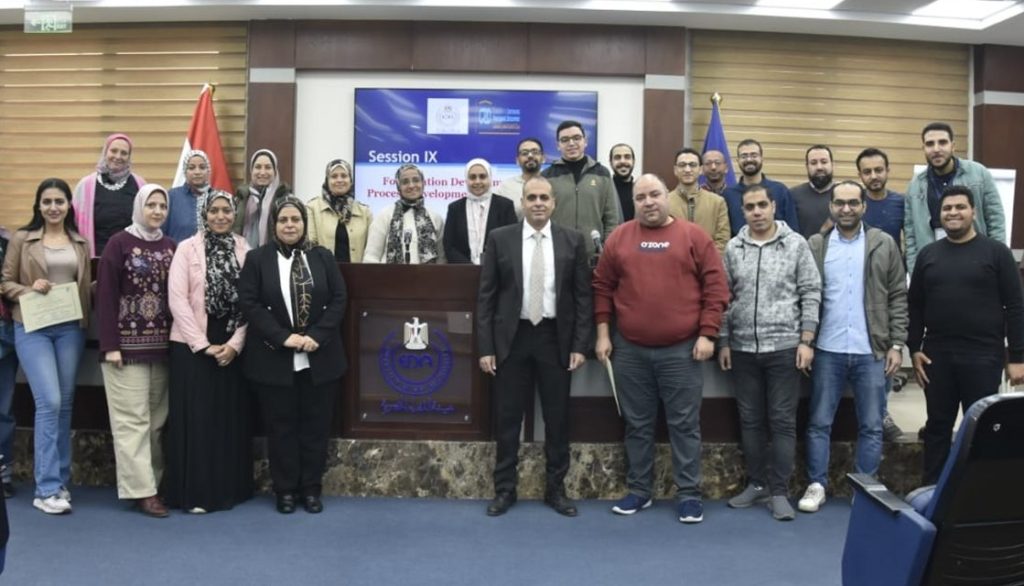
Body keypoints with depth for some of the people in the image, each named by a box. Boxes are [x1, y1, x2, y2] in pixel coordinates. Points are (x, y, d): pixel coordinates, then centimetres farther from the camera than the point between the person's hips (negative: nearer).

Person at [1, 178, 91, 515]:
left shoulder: (80, 242, 12)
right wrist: (30, 290, -15)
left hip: (71, 328, 4)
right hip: (33, 328, -3)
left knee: (65, 404, 8)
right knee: (49, 402, -11)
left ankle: (59, 481, 19)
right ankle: (47, 489, -4)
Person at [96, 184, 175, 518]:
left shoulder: (170, 247, 10)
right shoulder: (119, 243, -3)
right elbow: (105, 297, -7)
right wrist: (110, 345, -13)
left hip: (162, 345, 5)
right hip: (128, 344, -5)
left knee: (157, 419, 8)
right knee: (132, 418, -3)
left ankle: (155, 482, 16)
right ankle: (141, 489, 0)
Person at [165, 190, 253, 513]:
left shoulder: (245, 250, 6)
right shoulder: (187, 248, -1)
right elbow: (178, 299, -7)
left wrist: (235, 343, -8)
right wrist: (204, 344, -12)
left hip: (232, 347, 2)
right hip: (193, 347, -2)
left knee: (230, 417, 7)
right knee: (195, 418, 1)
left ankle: (228, 489, 17)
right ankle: (195, 492, 9)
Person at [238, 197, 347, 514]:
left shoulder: (323, 257, 6)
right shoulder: (257, 258, 1)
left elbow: (338, 300, 1)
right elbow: (249, 303, -6)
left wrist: (317, 336, -13)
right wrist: (283, 337, -16)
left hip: (319, 357, 2)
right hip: (273, 359, -1)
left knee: (315, 425, 8)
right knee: (281, 426, 7)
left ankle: (311, 489, 20)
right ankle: (285, 490, 19)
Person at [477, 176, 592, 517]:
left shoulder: (572, 241, 2)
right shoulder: (500, 239, 1)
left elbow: (582, 296, 3)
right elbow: (486, 296, 0)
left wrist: (580, 345, -4)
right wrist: (485, 347, -5)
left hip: (555, 338, 1)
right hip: (511, 337, 0)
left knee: (557, 418, 8)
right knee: (508, 417, 6)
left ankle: (556, 489, 22)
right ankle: (504, 489, 20)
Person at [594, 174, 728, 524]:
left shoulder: (694, 237, 0)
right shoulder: (619, 238, 6)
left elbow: (715, 287, -1)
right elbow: (603, 287, 8)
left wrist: (707, 334, -7)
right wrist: (603, 334, 3)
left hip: (682, 349, -2)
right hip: (630, 350, 2)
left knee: (684, 424, 5)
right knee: (637, 424, 11)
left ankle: (689, 494, 16)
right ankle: (639, 490, 24)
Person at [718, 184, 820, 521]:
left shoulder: (796, 244, 0)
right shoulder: (733, 248, 6)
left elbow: (811, 294, -2)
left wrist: (806, 340, -8)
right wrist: (723, 342, 5)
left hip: (784, 346, -2)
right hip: (743, 348, 3)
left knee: (783, 421, 2)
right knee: (750, 420, 10)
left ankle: (779, 492, 11)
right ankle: (756, 484, 23)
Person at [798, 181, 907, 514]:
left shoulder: (884, 245, 4)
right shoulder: (815, 246, 3)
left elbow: (898, 297, 3)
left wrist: (897, 344, -3)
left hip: (872, 351, 0)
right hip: (827, 351, 0)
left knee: (871, 426, 8)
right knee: (819, 423, 6)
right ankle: (817, 485, 18)